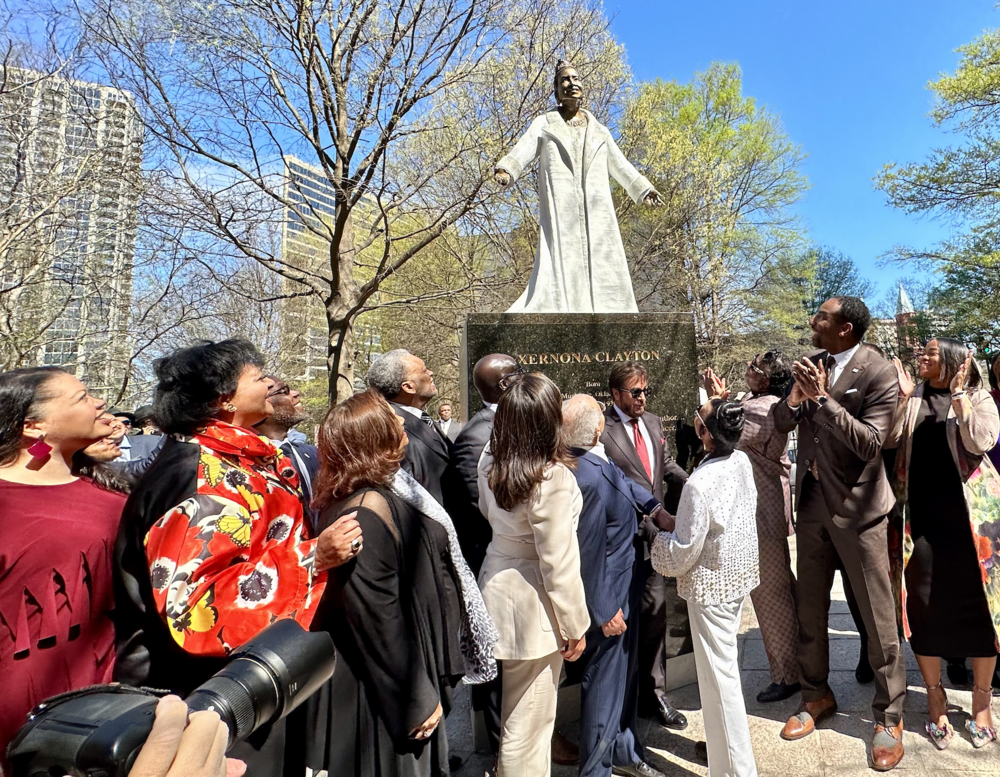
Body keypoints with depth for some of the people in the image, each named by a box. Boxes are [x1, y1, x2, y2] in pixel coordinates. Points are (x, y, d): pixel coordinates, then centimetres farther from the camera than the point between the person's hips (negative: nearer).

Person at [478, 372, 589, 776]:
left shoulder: (489, 460, -5)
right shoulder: (553, 476, -25)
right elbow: (557, 561, -19)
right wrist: (575, 625, -8)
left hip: (495, 583, 7)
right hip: (532, 603, -7)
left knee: (510, 714, 27)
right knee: (528, 726, 13)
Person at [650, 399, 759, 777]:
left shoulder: (699, 485, -30)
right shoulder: (742, 461, -7)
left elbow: (681, 554, -21)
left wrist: (664, 528, -4)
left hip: (710, 586, -9)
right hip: (739, 575, 9)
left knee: (718, 677, 7)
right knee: (727, 664, 25)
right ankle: (726, 741, 44)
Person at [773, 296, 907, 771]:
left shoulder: (878, 373, -14)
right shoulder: (811, 365, 3)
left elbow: (870, 444, -22)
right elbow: (781, 424, 3)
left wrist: (822, 398, -26)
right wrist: (795, 397, -17)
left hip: (857, 507, -5)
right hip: (812, 504, 6)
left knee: (878, 618, 7)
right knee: (809, 611, 16)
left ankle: (889, 717, 27)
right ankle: (816, 696, 36)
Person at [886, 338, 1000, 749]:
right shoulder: (912, 399, 9)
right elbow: (891, 438, -3)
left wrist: (959, 395, -15)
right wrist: (904, 396, -10)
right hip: (921, 514, 2)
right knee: (923, 604, 4)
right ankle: (935, 699, 22)